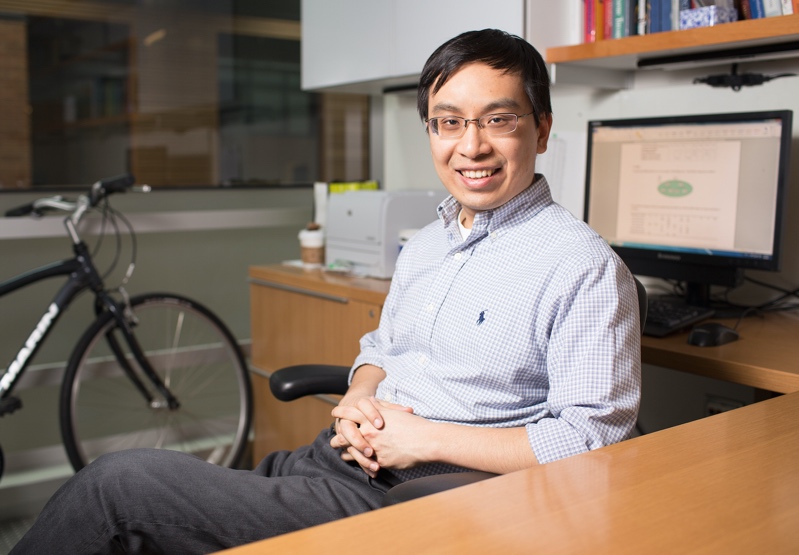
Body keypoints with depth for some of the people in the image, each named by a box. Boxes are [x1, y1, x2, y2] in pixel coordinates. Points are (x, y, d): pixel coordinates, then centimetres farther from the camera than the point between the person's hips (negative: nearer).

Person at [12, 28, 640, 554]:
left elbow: (592, 437, -16)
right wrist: (357, 401, 0)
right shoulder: (425, 245, 14)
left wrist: (426, 438, -17)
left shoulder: (584, 266, -12)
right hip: (342, 459, 7)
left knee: (119, 481, -14)